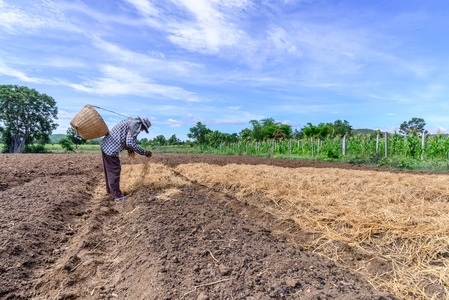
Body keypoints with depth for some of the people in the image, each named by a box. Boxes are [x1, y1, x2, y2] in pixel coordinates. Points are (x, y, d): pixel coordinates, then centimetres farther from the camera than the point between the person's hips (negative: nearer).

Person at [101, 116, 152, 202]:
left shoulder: (130, 121, 16)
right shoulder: (136, 125, -14)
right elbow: (130, 143, -22)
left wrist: (128, 148, 12)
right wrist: (144, 153, -16)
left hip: (106, 145, 10)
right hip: (111, 148, -10)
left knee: (109, 170, 19)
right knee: (115, 170, -5)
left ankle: (110, 190, 33)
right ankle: (117, 196, 1)